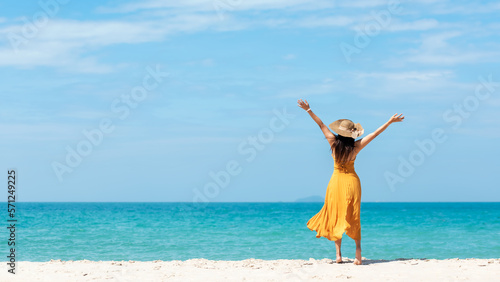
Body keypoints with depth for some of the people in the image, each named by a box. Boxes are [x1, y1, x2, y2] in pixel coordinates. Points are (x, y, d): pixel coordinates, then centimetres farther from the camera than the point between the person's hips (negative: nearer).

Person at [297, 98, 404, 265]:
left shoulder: (334, 142, -11)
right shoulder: (356, 147, -11)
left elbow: (321, 125, -6)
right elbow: (375, 134, -6)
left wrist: (308, 110, -3)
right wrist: (390, 122, 1)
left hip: (337, 181, 0)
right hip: (352, 181, 0)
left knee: (335, 218, 7)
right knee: (353, 218, 7)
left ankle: (338, 254, 2)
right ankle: (358, 254, -1)